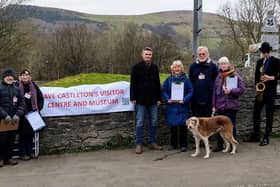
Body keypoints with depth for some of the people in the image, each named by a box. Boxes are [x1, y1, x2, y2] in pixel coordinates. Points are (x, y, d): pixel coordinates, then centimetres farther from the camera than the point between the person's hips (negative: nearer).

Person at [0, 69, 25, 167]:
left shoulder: (17, 89, 10)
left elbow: (21, 104, 7)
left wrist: (17, 115, -8)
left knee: (11, 139, 9)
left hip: (13, 120, 4)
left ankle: (8, 158, 20)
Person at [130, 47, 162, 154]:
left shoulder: (155, 67, 10)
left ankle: (152, 142, 19)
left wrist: (159, 98, 8)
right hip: (140, 100, -4)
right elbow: (133, 84, -2)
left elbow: (158, 84, 12)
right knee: (139, 123, 0)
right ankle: (139, 144, 6)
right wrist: (133, 98, -8)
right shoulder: (136, 67, 0)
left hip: (153, 100, 4)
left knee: (153, 122, 8)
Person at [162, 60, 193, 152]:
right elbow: (164, 91, 7)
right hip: (172, 106, 2)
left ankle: (183, 145, 9)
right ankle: (173, 144, 19)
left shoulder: (186, 79, 1)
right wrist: (167, 99, -8)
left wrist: (185, 100, -14)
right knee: (173, 125, 8)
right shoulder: (168, 79, 6)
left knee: (183, 126, 0)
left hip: (183, 107, -2)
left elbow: (190, 91, -2)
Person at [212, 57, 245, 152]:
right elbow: (214, 92, 12)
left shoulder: (236, 76, -1)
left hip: (231, 105, -3)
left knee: (231, 126, 2)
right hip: (220, 105, 4)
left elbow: (242, 89, -4)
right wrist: (214, 105, 9)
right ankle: (220, 145, 19)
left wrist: (231, 91, -17)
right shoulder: (218, 77, 10)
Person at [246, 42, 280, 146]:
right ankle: (255, 135, 16)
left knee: (269, 114, -2)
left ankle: (266, 137, 2)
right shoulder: (259, 61, 13)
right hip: (260, 90, 5)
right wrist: (257, 86, 3)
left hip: (270, 90, -5)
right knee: (256, 112, 6)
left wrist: (271, 78, -19)